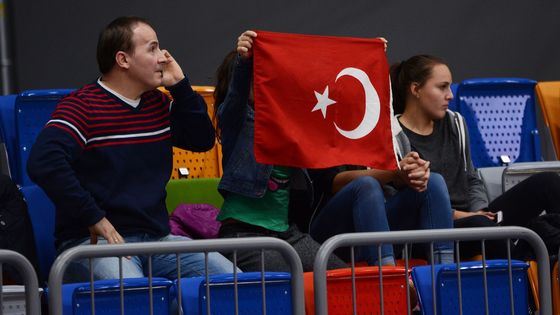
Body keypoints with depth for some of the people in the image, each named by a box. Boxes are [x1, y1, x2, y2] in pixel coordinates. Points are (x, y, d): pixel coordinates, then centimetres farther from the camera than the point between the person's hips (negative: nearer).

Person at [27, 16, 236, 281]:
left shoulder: (158, 105, 16)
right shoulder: (82, 107, -8)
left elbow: (203, 140, 23)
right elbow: (44, 162, -22)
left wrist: (180, 86, 11)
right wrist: (94, 219, -21)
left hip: (156, 237, 7)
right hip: (92, 241, -7)